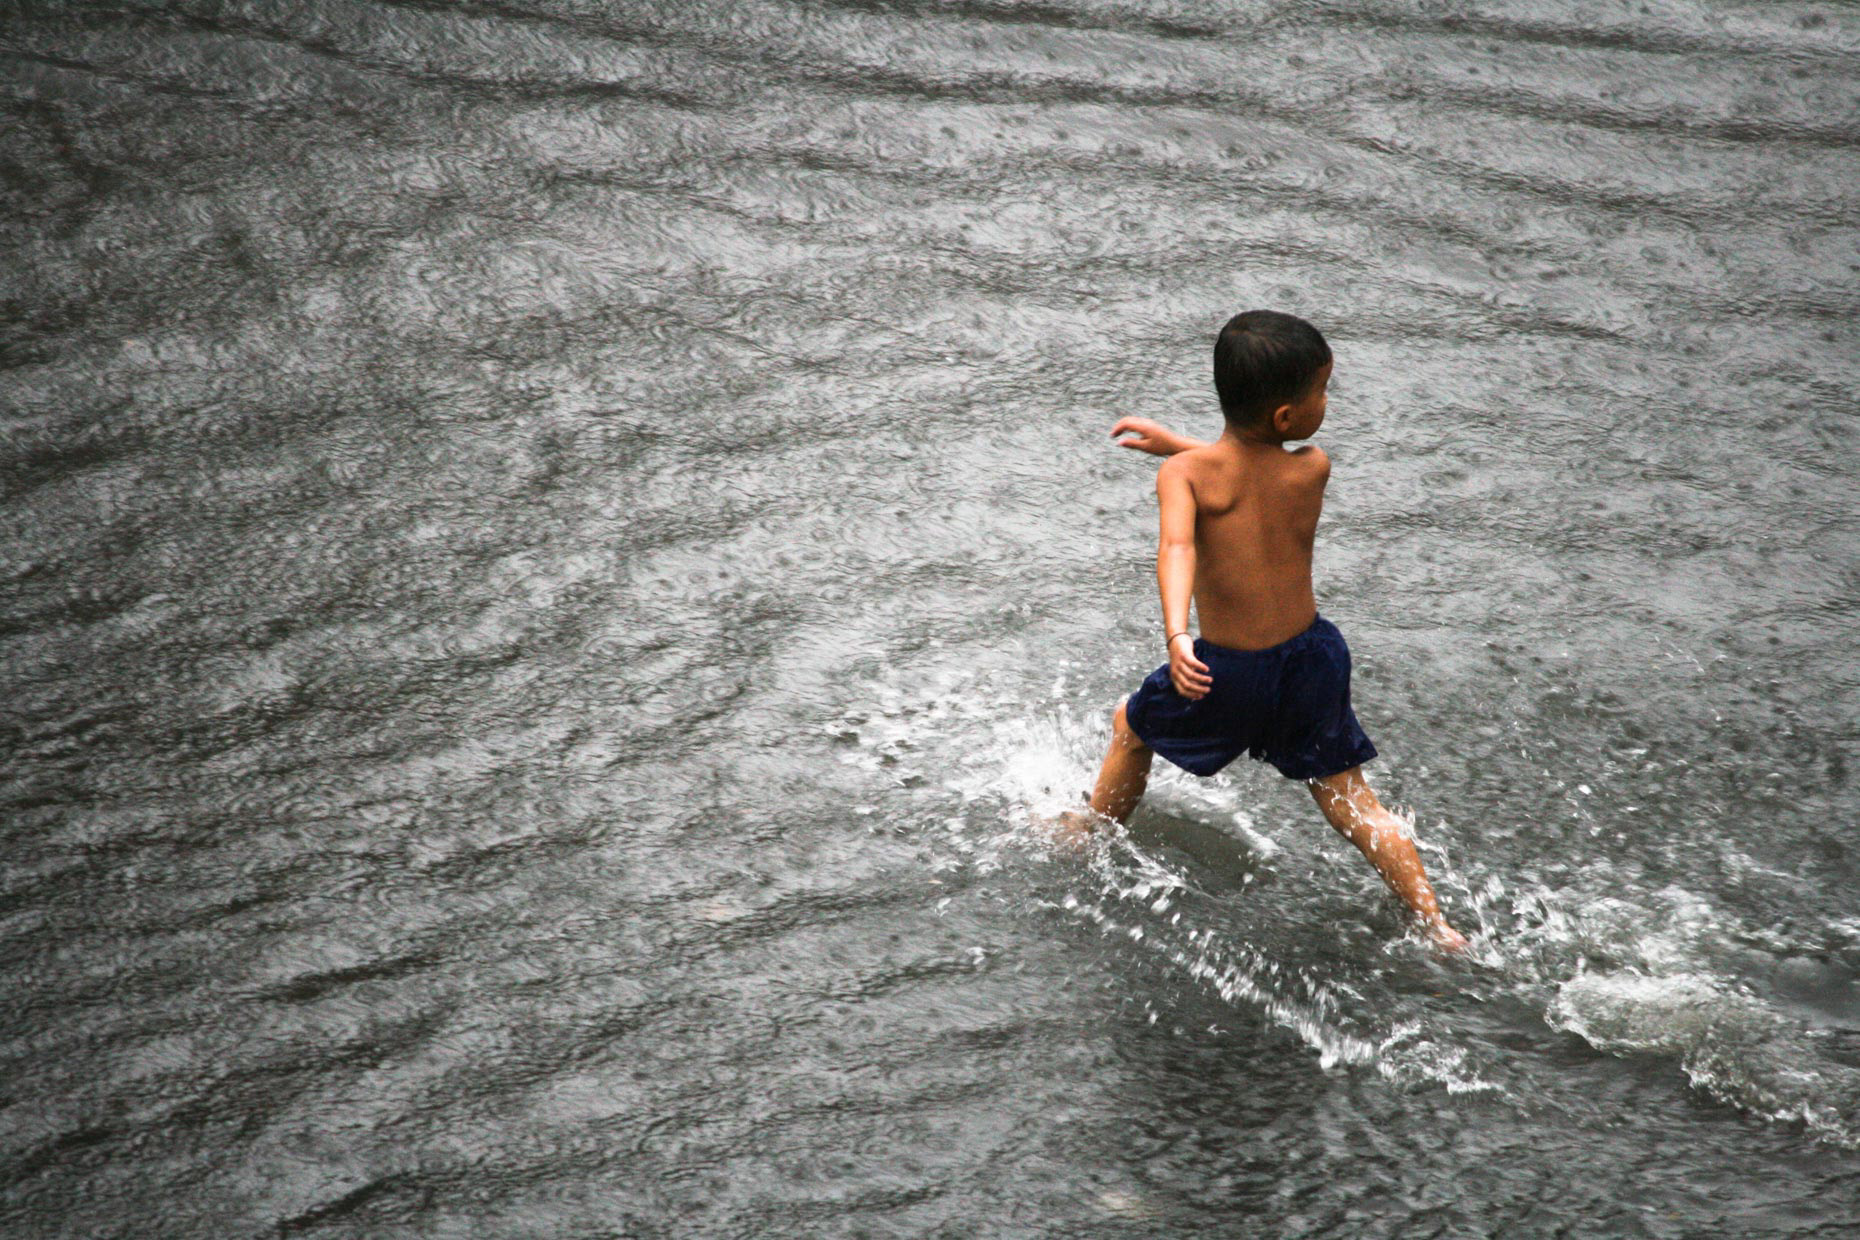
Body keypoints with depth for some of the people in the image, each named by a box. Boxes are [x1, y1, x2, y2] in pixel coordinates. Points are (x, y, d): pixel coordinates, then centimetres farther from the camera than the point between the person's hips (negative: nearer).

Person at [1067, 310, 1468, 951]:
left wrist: (1176, 634, -44)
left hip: (1228, 674, -2)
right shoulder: (1313, 469, -7)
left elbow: (1177, 546, -34)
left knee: (1131, 726, 26)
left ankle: (1086, 837, 44)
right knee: (1349, 797, 13)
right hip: (1311, 658, 2)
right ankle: (1438, 927, 8)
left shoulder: (1183, 474, -17)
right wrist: (1175, 443, 22)